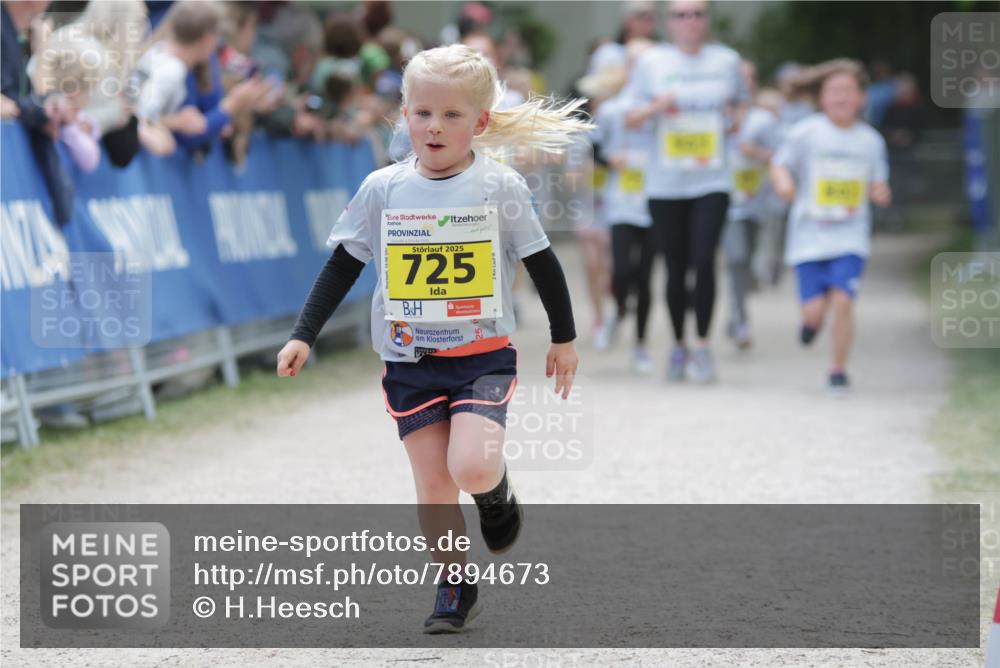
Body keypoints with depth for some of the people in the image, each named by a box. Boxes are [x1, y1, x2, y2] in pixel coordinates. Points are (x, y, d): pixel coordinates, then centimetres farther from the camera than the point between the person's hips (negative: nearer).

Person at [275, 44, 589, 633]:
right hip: (410, 360, 2)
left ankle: (497, 490, 15)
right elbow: (343, 266, 6)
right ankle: (456, 587, 17)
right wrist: (304, 336, 2)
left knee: (471, 468, -20)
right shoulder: (383, 189, -1)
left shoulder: (500, 188, -5)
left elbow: (542, 264, 5)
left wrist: (564, 339, 11)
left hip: (483, 356, -2)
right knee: (432, 483, 1)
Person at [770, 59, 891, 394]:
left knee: (842, 301, -14)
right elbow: (780, 164, 2)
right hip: (809, 237, -1)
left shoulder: (871, 140, 5)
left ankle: (838, 370, 4)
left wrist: (880, 192, -7)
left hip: (850, 239, 1)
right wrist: (783, 182, -19)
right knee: (814, 310, -6)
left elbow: (878, 183, 16)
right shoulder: (807, 133, -4)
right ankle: (811, 320, 33)